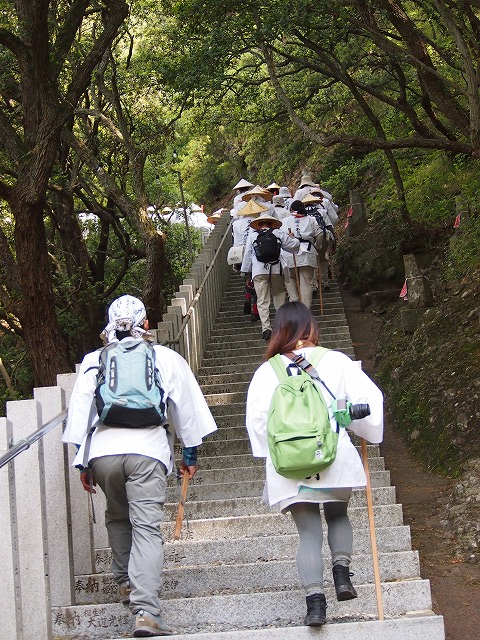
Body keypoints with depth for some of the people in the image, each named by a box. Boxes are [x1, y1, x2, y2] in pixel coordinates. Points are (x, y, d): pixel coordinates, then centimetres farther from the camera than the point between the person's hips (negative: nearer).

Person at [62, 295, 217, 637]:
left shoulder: (93, 361, 12)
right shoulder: (166, 358, 9)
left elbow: (80, 411, 11)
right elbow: (186, 407, 13)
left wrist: (82, 462, 17)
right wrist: (191, 453, 24)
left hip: (102, 450, 2)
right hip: (147, 449, -2)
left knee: (117, 519, 25)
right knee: (147, 528, -7)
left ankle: (126, 582, 34)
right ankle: (146, 611, -17)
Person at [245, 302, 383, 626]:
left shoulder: (267, 372, 0)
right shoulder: (335, 361, -2)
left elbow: (256, 420, 0)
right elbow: (368, 398, -4)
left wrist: (271, 452, 14)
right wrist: (367, 432, 15)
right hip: (336, 459, 0)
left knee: (308, 532, 8)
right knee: (338, 515, 26)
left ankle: (315, 600, -6)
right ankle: (342, 571, 6)